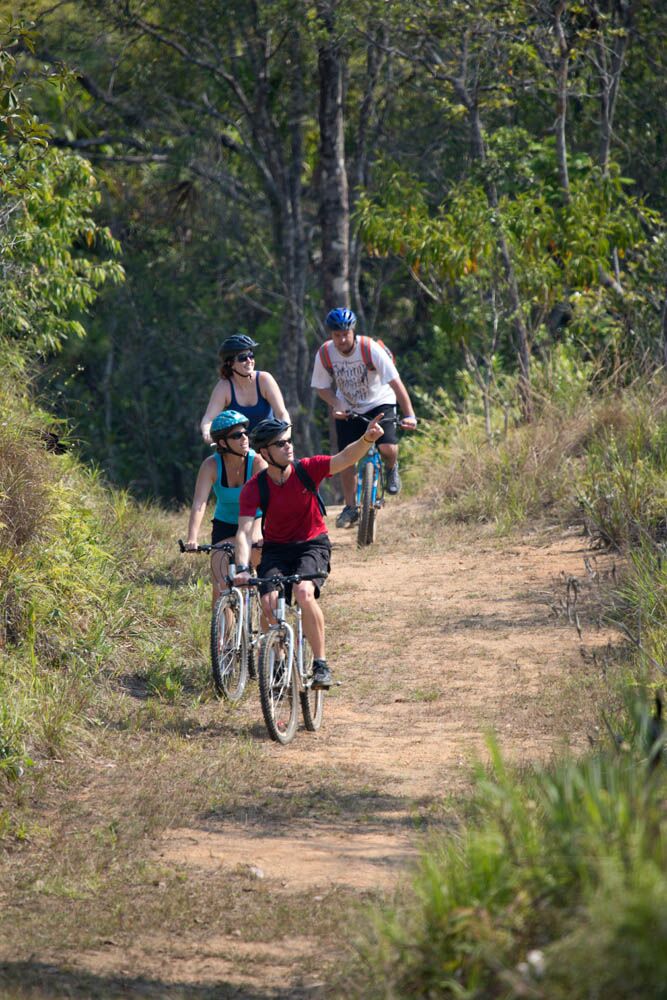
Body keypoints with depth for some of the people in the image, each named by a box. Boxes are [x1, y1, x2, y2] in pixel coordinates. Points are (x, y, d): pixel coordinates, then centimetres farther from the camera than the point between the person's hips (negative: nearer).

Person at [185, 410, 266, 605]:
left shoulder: (257, 462, -22)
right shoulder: (211, 465, -19)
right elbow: (199, 504, -28)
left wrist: (256, 532, -52)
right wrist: (192, 539, -43)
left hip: (254, 522, -1)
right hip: (225, 526, 1)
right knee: (220, 589, -12)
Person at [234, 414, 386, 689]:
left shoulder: (306, 470, -14)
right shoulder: (254, 488, -15)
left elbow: (345, 459, -27)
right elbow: (244, 531, -23)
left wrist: (366, 439, -48)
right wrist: (242, 568, -38)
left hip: (312, 544, -1)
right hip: (276, 549, 1)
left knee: (304, 593, -30)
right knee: (269, 603, -22)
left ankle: (321, 663, -18)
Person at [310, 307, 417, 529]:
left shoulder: (371, 349, -26)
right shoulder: (325, 354, -17)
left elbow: (395, 382, -26)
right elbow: (322, 388, -3)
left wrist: (409, 415, -34)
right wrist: (336, 406, -23)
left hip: (379, 403, -2)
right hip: (348, 410, 3)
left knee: (388, 448, -24)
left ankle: (391, 469, 12)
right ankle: (350, 508, 13)